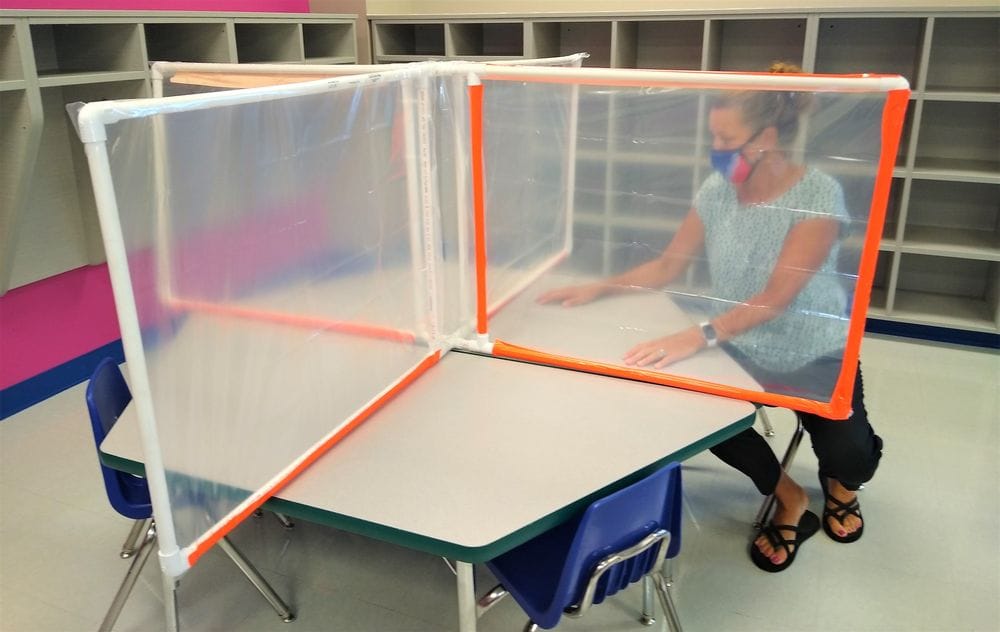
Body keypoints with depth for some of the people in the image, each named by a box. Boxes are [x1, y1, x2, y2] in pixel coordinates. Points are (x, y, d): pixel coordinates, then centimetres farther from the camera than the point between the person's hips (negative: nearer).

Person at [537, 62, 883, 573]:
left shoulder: (819, 195, -20)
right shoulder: (717, 190, -5)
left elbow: (778, 295, -29)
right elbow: (666, 266, 3)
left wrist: (699, 336, -41)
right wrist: (597, 289, -9)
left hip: (814, 356, -4)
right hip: (741, 349, 4)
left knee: (850, 456, -24)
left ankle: (841, 479, 21)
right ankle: (789, 500, 7)